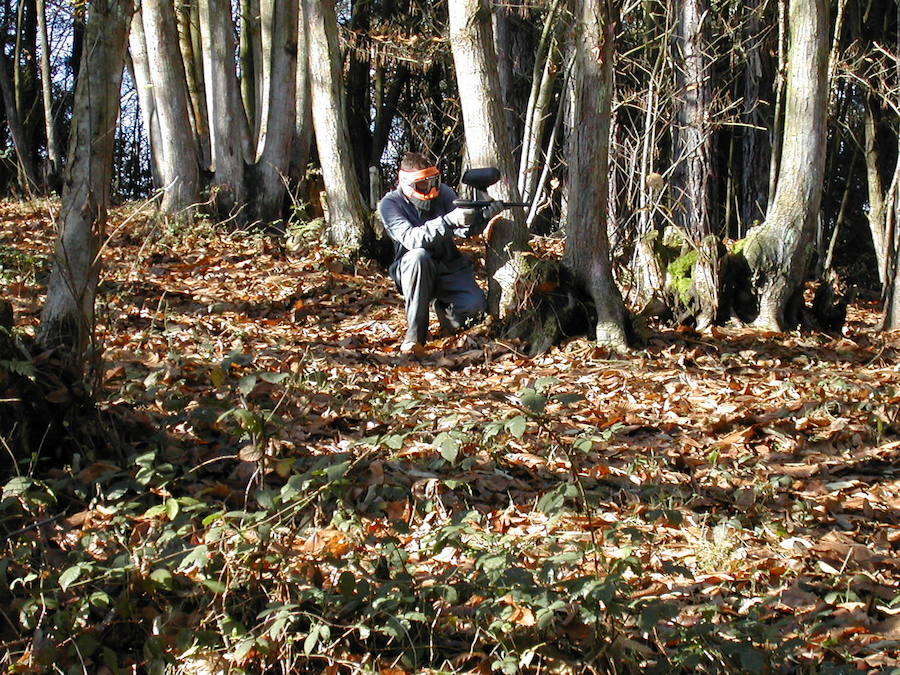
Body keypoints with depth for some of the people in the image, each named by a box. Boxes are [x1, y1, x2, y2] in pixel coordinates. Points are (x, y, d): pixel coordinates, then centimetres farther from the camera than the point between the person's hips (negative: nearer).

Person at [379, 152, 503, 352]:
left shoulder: (444, 193, -4)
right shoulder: (390, 204, -14)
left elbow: (464, 230, -10)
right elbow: (410, 238, -31)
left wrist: (483, 217, -31)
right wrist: (449, 221, -42)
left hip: (450, 268, 3)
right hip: (413, 269, -3)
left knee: (475, 306, -23)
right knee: (419, 256, -37)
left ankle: (444, 307, 16)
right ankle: (415, 334, -28)